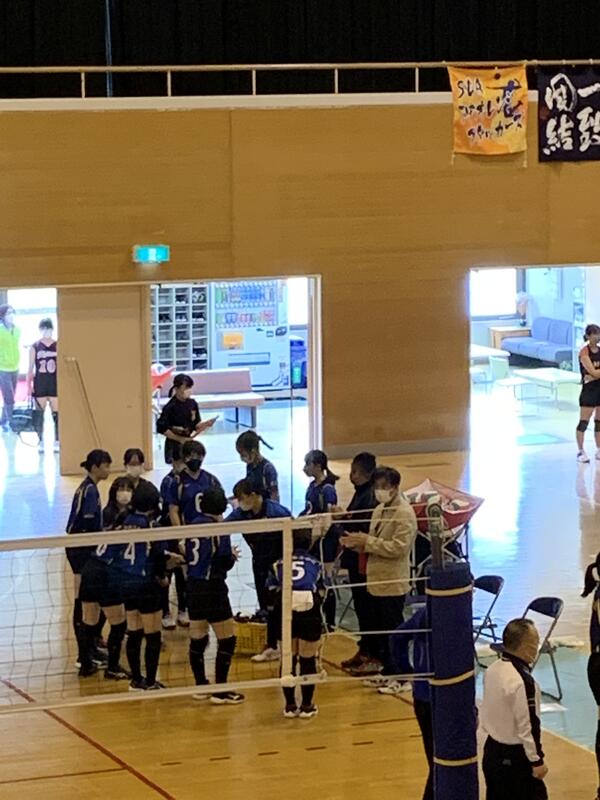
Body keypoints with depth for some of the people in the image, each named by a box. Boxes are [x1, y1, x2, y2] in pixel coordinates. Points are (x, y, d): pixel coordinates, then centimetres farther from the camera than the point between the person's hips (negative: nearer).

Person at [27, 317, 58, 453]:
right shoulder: (35, 347, 1)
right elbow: (31, 368, 2)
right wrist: (29, 385, -4)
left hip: (55, 384, 0)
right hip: (39, 384, 0)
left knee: (56, 414, -1)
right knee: (39, 415, 3)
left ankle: (56, 442, 6)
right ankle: (41, 442, 13)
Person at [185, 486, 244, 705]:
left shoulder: (193, 525, 5)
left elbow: (187, 557, 12)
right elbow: (226, 562, -14)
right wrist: (232, 556, 8)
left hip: (193, 587, 7)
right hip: (212, 588, -7)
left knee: (197, 639, 14)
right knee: (226, 640, 1)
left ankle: (201, 686, 23)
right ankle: (220, 692, 1)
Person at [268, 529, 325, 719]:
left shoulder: (278, 565, 21)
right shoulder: (315, 564, 21)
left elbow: (272, 593, 16)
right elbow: (321, 594, 22)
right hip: (309, 611, -1)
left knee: (288, 659, 13)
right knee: (308, 660, 10)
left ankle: (290, 706, 18)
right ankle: (307, 706, 15)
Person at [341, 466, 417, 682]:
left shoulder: (404, 514, -14)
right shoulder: (380, 510, 13)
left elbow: (398, 547, -22)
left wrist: (367, 541, -20)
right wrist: (357, 542, -1)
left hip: (392, 583, -8)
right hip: (376, 581, 8)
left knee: (392, 631, -1)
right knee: (380, 630, 14)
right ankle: (387, 669, 25)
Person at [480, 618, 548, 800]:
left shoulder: (493, 670, 1)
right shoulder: (523, 682, -24)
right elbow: (527, 727, -21)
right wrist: (537, 761, -12)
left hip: (492, 749, 9)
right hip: (516, 757, -9)